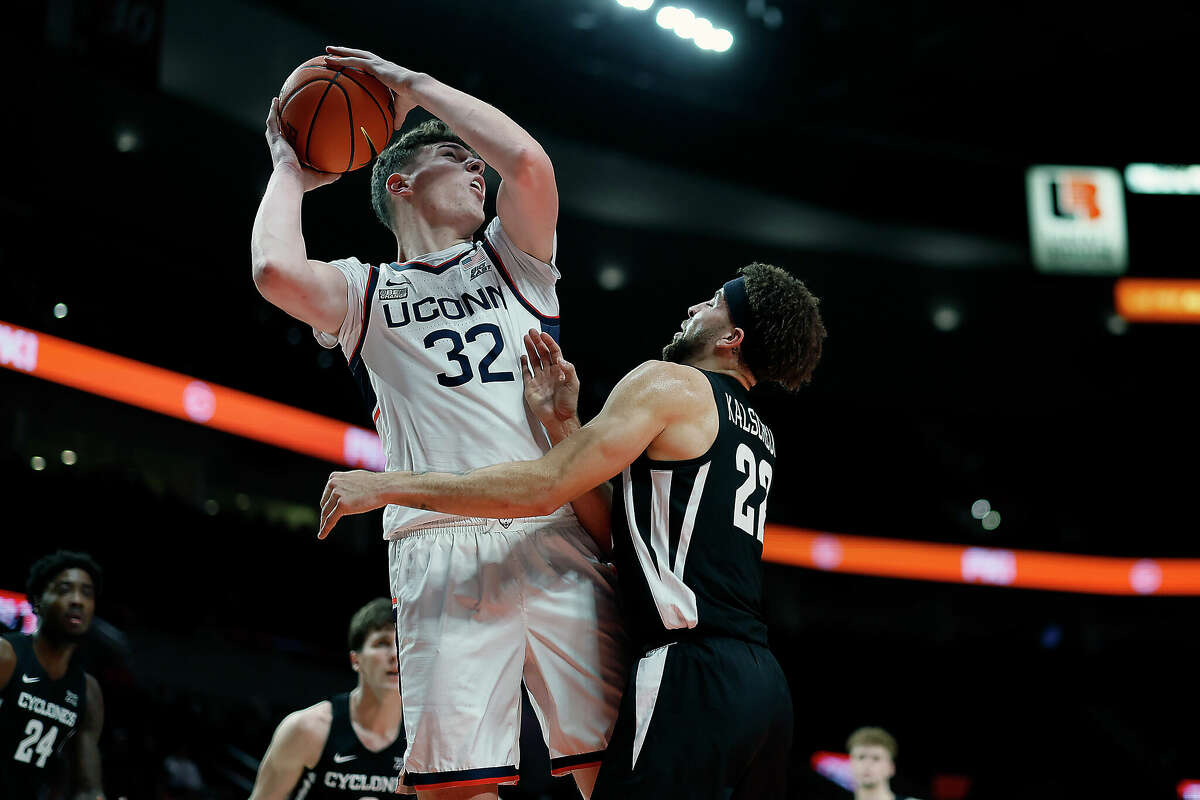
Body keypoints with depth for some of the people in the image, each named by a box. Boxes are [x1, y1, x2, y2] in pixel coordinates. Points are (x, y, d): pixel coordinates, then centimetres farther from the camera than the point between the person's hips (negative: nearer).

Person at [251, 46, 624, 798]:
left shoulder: (511, 259, 23)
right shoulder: (363, 291, 18)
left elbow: (528, 160, 2)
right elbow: (276, 271, -5)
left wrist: (414, 83, 12)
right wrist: (291, 173, 14)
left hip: (558, 537, 2)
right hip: (442, 550, -1)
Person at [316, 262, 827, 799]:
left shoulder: (668, 383, -1)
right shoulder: (758, 434, 24)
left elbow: (543, 487, -10)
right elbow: (615, 531, 19)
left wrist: (385, 486, -6)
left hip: (692, 676, -9)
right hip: (763, 683, 9)